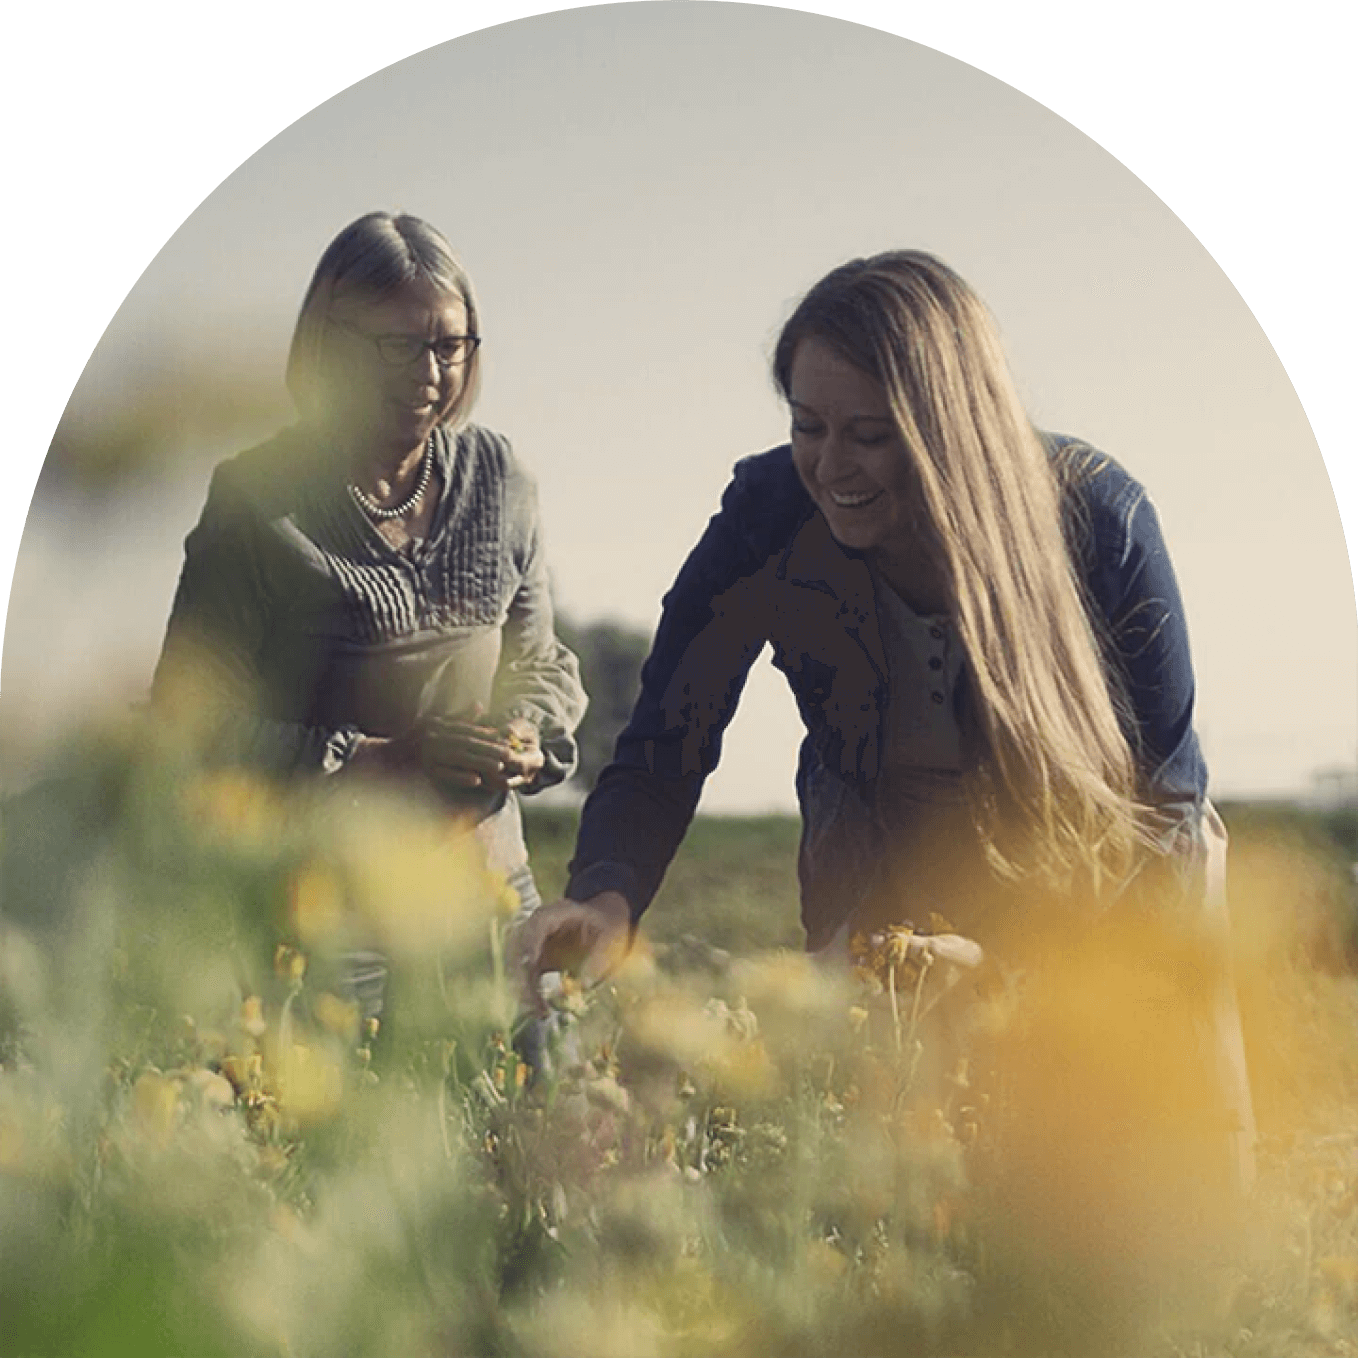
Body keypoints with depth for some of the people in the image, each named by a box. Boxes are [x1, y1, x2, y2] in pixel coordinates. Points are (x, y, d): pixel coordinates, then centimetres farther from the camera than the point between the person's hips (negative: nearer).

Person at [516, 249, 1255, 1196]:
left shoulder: (1095, 515, -24)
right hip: (886, 895, 1)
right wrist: (606, 903, -38)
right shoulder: (768, 521, -21)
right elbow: (661, 762, -17)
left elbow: (1169, 799, -15)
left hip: (1102, 890, -1)